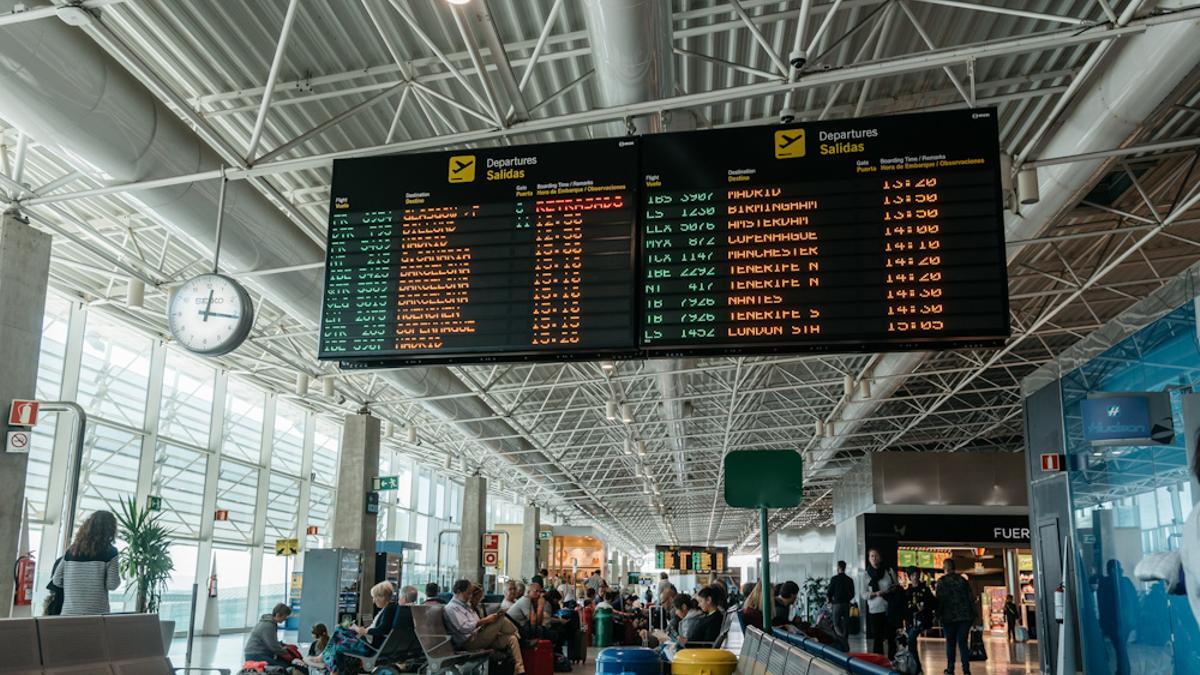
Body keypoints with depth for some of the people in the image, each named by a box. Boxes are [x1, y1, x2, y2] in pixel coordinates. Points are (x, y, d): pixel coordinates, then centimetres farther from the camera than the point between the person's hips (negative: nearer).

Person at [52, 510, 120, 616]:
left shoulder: (71, 550, 10)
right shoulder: (110, 552, -4)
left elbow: (57, 580, 12)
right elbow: (112, 584, -9)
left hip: (69, 613, 4)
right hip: (96, 613, -4)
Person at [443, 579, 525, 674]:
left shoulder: (465, 606, 22)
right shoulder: (451, 607, -9)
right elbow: (463, 627, -22)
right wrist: (485, 620, -20)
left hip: (479, 639, 10)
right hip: (469, 642, -10)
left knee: (511, 638, -7)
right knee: (500, 620, -18)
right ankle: (517, 633, 9)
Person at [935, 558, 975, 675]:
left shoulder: (942, 581, -3)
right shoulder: (963, 580, 7)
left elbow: (940, 599, -8)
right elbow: (970, 598, 7)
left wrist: (938, 614, -1)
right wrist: (972, 615, 11)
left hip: (949, 617, -2)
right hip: (965, 617, 3)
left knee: (950, 644, 8)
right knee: (963, 643, 5)